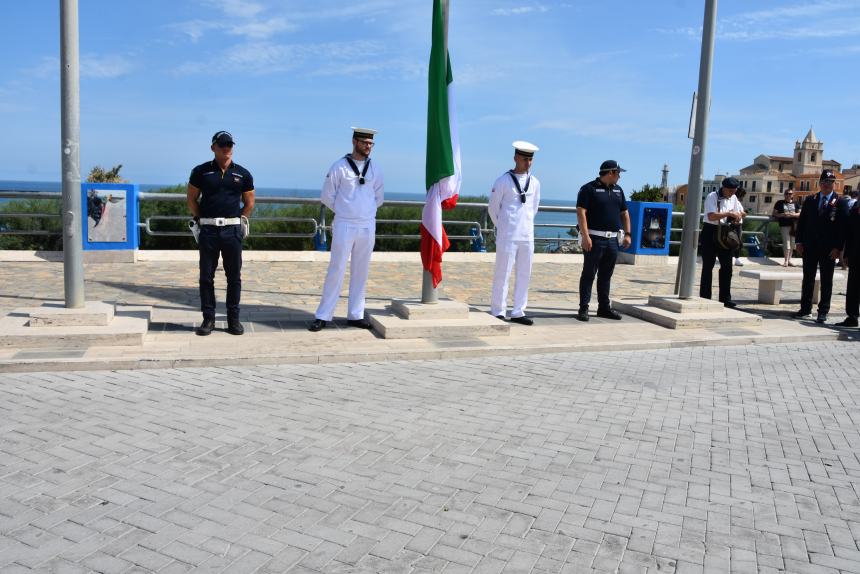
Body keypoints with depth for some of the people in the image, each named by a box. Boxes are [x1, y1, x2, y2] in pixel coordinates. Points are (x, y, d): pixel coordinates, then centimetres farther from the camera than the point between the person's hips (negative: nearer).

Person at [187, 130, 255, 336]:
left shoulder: (243, 174, 6)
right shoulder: (201, 171, 4)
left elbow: (249, 203, 15)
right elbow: (192, 200, 11)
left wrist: (238, 219, 7)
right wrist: (200, 219, 5)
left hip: (233, 230, 0)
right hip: (208, 230, 0)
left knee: (234, 276, 4)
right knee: (206, 276, 3)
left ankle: (233, 319, 13)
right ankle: (208, 318, 12)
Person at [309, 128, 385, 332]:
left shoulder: (375, 169, 7)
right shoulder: (339, 167, -4)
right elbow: (327, 196, 1)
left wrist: (367, 212, 11)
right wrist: (344, 211, 7)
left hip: (368, 227, 4)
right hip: (344, 226, -4)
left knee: (361, 272, 8)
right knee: (336, 270, -4)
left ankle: (355, 315, 16)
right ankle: (323, 316, 3)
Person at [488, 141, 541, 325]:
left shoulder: (535, 183, 9)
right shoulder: (503, 181, -6)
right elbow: (493, 208, 2)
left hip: (527, 236, 5)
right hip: (507, 236, -5)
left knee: (524, 275, 8)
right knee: (502, 274, -2)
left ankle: (518, 312, 17)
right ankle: (498, 312, 6)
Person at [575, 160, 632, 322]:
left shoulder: (618, 190, 15)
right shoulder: (589, 189, -6)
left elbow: (624, 213, 20)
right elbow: (581, 212, -13)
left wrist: (627, 234, 10)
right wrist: (585, 236, -21)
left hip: (612, 240, 7)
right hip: (594, 238, -6)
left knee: (606, 275, 12)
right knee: (589, 274, -3)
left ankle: (604, 307, 19)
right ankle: (583, 308, 0)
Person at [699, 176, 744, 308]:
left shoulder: (733, 198, 10)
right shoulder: (712, 197, -11)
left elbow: (741, 212, 18)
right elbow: (711, 216, -23)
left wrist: (737, 217, -4)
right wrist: (729, 213, -26)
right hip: (711, 232, -6)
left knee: (727, 266, 6)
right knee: (708, 267, 0)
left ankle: (725, 298, 13)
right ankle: (705, 298, 6)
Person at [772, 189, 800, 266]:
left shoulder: (795, 204, 16)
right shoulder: (780, 203, 7)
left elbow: (800, 213, 12)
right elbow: (774, 214, 4)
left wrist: (793, 215, -7)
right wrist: (782, 215, -13)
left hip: (793, 225, 4)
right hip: (784, 225, -4)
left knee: (792, 243, 6)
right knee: (786, 243, -11)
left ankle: (789, 260, 14)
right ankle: (786, 261, -8)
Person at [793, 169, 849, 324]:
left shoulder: (841, 202, -2)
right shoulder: (810, 200, 7)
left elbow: (844, 226, -5)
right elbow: (801, 221, 9)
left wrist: (838, 247, -12)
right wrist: (799, 241, 1)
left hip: (829, 249, -3)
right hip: (810, 247, 3)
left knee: (826, 281, 5)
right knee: (808, 279, 9)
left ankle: (823, 311, 10)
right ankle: (805, 308, 17)